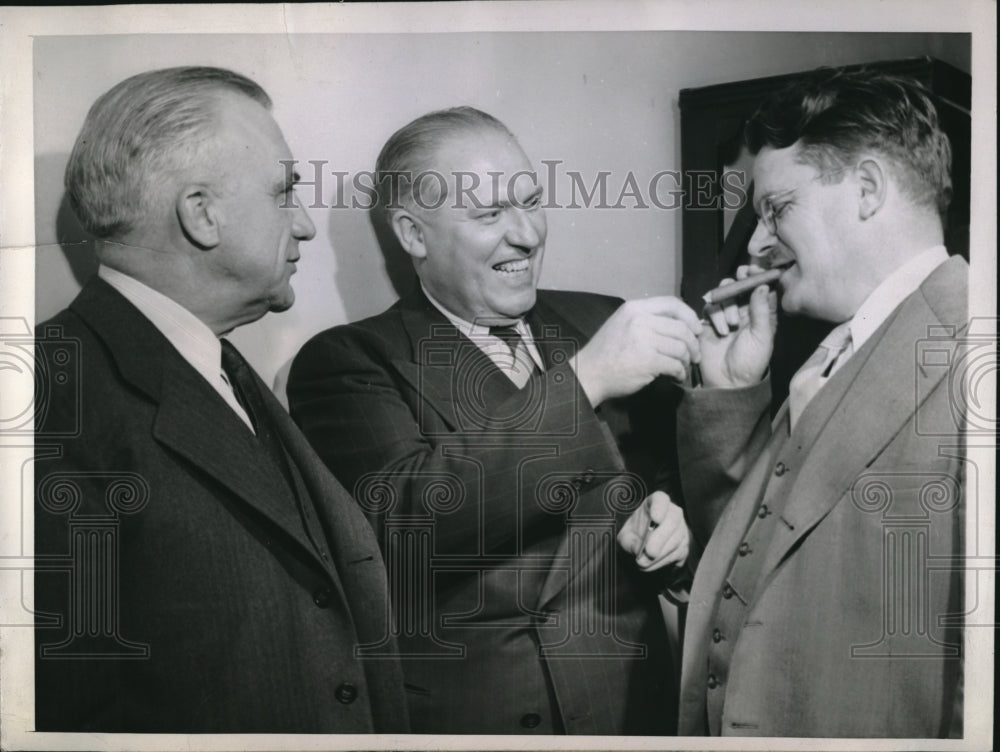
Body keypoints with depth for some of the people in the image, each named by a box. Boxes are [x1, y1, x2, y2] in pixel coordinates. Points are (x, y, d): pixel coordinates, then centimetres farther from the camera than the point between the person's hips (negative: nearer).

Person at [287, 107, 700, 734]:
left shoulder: (602, 324, 0)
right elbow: (394, 517, -26)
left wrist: (674, 524, -12)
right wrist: (583, 379, -30)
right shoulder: (345, 363, -11)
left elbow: (670, 473, 10)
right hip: (458, 716, -3)